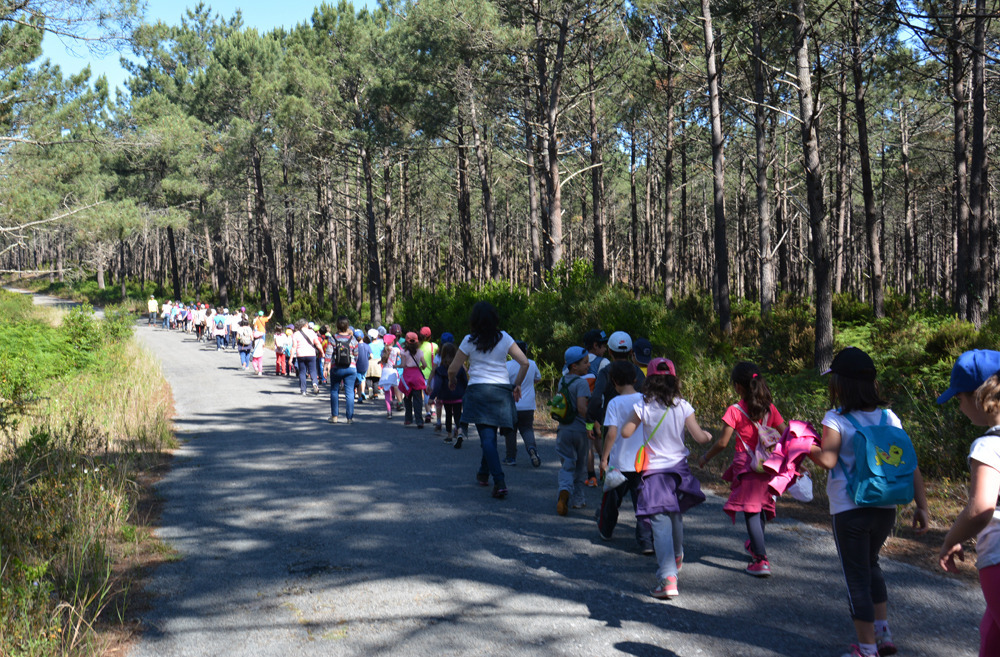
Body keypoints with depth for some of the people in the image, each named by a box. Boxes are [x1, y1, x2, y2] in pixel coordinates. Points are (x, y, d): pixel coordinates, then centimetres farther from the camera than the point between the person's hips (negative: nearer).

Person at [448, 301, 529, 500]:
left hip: (478, 390, -3)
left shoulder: (469, 341, 0)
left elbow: (453, 369, 3)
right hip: (501, 391, 3)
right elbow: (524, 362, 0)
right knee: (490, 435, 19)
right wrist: (517, 385, 12)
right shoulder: (504, 338, 4)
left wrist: (452, 381, 25)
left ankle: (500, 481, -19)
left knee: (487, 437, -6)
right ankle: (484, 473, 36)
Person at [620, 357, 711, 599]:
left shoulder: (643, 407, -10)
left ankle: (668, 578, -20)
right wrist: (707, 435, 19)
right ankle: (676, 558, 49)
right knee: (676, 516, 26)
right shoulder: (683, 406, -5)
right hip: (679, 469, 3)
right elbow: (699, 438, -4)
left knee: (661, 524, -7)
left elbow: (625, 432, -8)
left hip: (654, 472, -3)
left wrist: (633, 418, 12)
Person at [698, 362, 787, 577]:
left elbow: (722, 443, -11)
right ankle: (755, 545, 43)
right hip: (767, 468, 6)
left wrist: (705, 457, 4)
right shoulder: (769, 408, 4)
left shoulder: (735, 411, -11)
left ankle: (761, 560, -11)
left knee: (750, 511, -5)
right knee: (761, 507, 22)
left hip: (747, 468, -6)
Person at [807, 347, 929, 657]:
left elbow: (827, 459, -23)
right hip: (886, 508, 5)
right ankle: (883, 631, 29)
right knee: (870, 564, 28)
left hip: (849, 511, -5)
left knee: (857, 576, 7)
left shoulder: (835, 419, -12)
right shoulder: (889, 418, 2)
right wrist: (921, 506, 3)